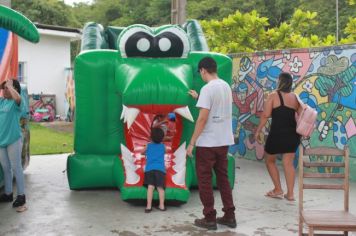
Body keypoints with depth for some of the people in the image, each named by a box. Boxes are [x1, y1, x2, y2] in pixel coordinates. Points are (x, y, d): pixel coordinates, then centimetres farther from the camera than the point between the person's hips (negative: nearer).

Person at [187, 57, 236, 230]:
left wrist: (191, 143, -14)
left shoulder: (207, 88, -16)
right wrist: (198, 97, 38)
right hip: (224, 141, 8)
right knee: (223, 178, 16)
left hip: (207, 143, -8)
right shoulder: (226, 86, 9)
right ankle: (229, 216, 19)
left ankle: (209, 219, 10)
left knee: (204, 180, 5)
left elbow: (202, 118, -20)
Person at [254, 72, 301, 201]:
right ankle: (290, 193, 7)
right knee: (288, 163, 8)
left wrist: (258, 131, -3)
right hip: (292, 134, 4)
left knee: (270, 161, 15)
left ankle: (278, 190, 15)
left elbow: (265, 115, -10)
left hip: (277, 133, -4)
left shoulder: (273, 95, -5)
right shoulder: (295, 97, 7)